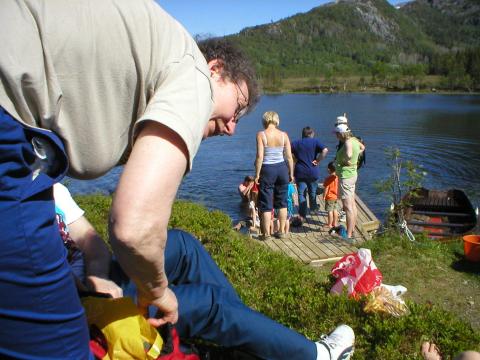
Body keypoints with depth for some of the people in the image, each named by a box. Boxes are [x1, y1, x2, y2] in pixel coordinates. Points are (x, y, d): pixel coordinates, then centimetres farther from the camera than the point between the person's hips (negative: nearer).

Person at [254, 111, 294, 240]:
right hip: (282, 168, 3)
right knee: (282, 202, 15)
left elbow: (259, 157, -15)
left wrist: (257, 175, -8)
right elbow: (289, 157, 0)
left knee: (266, 204, 6)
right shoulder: (284, 135, 0)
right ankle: (281, 231, 23)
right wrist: (291, 173, 10)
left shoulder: (261, 135, -9)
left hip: (267, 170, -3)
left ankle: (266, 233, 12)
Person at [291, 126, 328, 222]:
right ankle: (313, 208, 42)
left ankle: (302, 216, 2)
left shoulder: (296, 143, 5)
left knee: (301, 194, 3)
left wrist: (295, 160, 3)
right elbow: (325, 150, -16)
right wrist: (317, 161, -8)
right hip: (313, 172, 0)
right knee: (312, 192, 20)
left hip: (300, 172, 0)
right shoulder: (315, 141, 0)